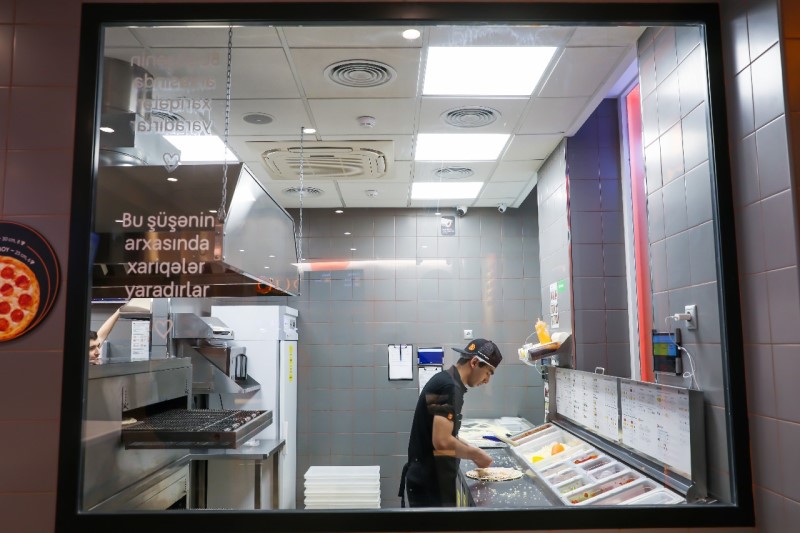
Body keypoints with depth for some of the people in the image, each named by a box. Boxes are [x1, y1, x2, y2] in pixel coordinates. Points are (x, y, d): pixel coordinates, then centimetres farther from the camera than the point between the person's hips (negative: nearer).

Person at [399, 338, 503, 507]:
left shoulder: (445, 381, 11)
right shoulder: (449, 387, -20)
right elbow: (441, 441, -27)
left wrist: (470, 450, 12)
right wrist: (476, 454, -13)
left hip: (429, 478, 10)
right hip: (429, 483, -10)